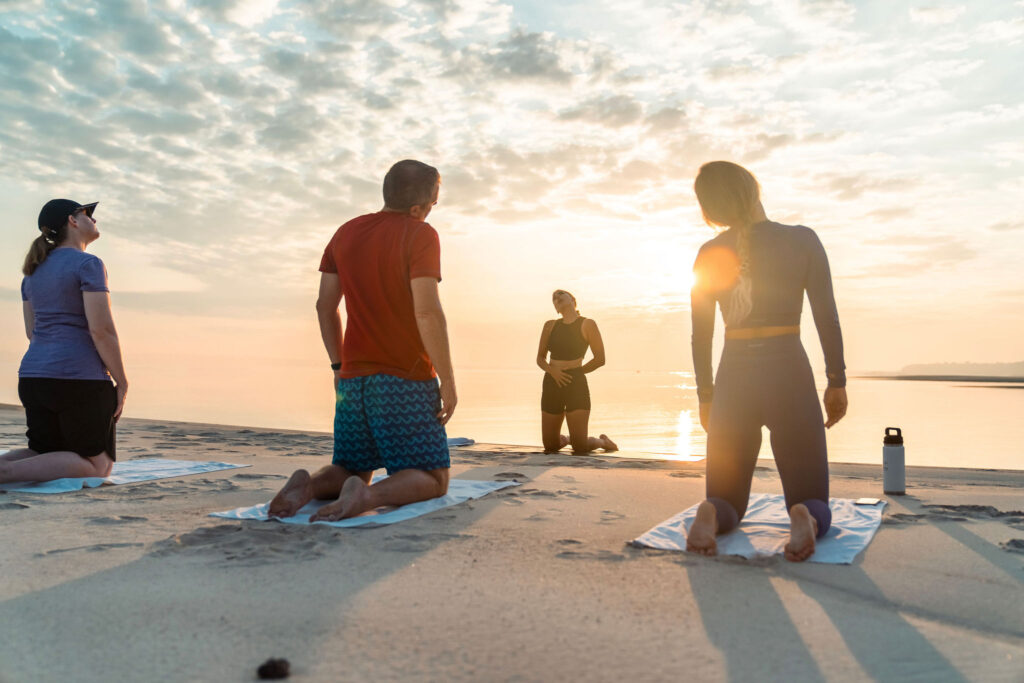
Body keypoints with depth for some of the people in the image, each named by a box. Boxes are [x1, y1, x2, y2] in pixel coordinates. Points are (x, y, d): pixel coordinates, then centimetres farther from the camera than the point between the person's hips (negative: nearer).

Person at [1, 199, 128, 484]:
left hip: (34, 376, 8)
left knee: (43, 458, 20)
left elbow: (32, 331, 18)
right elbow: (102, 330, -17)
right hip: (80, 379, -8)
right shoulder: (89, 265, -10)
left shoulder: (34, 271, 15)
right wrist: (122, 383, -9)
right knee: (97, 468, 3)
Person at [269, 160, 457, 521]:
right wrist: (447, 379, -12)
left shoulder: (346, 233, 10)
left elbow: (324, 305, 11)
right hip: (406, 380, -6)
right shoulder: (420, 235, -10)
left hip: (353, 378, 6)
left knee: (349, 470, 20)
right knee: (432, 479, 4)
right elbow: (427, 312, -19)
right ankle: (368, 495, -24)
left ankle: (308, 484, -12)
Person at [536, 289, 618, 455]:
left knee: (580, 447, -6)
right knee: (550, 446, 10)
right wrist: (552, 371, -11)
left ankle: (603, 441, 26)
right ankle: (567, 439, 44)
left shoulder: (587, 325, -2)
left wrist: (573, 372, 1)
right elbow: (540, 359, 10)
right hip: (551, 385, 4)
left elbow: (600, 359, -2)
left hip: (576, 385, -4)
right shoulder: (550, 326, 10)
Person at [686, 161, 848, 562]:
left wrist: (705, 398, 15)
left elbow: (700, 336, 5)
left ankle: (709, 517, -21)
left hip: (734, 381, 2)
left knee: (727, 503, 15)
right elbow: (828, 318, -4)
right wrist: (837, 382, 6)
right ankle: (804, 520, -24)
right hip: (790, 378, -1)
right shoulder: (803, 240, -4)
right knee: (813, 503, 13)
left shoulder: (709, 255, 1)